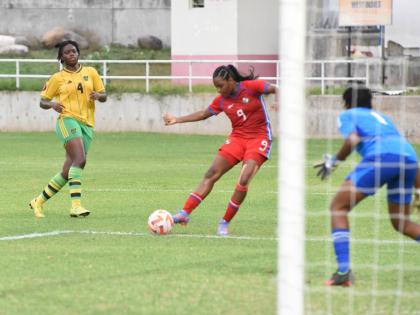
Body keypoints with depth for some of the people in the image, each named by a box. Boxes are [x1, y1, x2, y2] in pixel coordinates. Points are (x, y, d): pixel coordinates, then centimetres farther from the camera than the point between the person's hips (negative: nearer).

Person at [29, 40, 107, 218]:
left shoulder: (90, 72, 14)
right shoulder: (57, 78, 7)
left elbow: (104, 96, 16)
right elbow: (43, 102, 12)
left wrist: (98, 95, -8)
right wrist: (52, 105, -10)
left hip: (87, 125, 4)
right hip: (68, 120, -4)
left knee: (67, 172, 3)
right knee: (80, 159, -27)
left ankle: (38, 202, 19)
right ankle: (76, 205, -32)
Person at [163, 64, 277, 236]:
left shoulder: (252, 87, -12)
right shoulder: (222, 100, 4)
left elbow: (275, 90, -14)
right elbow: (204, 114, 17)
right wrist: (177, 120, 16)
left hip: (258, 138, -5)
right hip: (237, 138, 5)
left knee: (244, 181, -19)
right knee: (211, 174, -5)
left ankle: (225, 222, -5)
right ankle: (185, 213, -7)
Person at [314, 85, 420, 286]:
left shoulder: (347, 115, 21)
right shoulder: (380, 116, 38)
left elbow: (353, 139, -1)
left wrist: (334, 161, 12)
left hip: (381, 156, -6)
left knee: (338, 207, 1)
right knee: (400, 222, 21)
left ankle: (343, 271, -13)